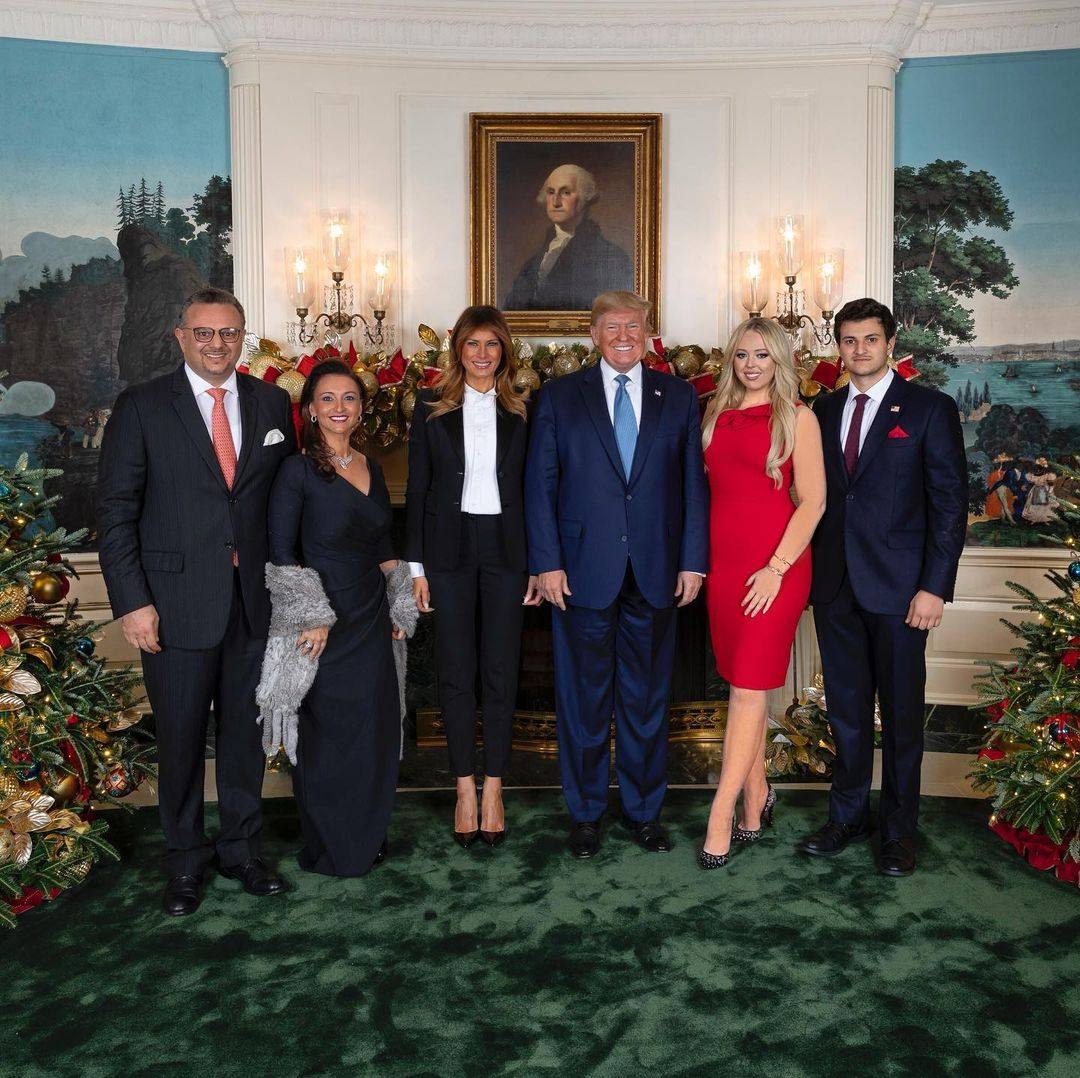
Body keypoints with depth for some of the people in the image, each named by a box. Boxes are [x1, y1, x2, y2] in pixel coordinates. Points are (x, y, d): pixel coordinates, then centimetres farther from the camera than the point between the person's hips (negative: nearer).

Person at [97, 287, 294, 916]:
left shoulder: (273, 404, 6)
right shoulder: (140, 409, -3)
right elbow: (115, 513, -5)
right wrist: (132, 602, -11)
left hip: (255, 599, 3)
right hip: (177, 602, -2)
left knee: (245, 733, 14)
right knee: (181, 739, 9)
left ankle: (242, 850, 33)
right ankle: (187, 863, 29)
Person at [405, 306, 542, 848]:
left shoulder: (521, 413, 6)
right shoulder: (431, 409, 5)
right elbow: (417, 490, 4)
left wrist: (537, 564, 0)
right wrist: (415, 564, -2)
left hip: (505, 549, 0)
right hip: (449, 550, 0)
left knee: (501, 673, 4)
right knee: (455, 673, 4)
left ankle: (493, 789, 16)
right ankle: (465, 789, 17)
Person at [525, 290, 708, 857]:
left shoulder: (679, 396, 8)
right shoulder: (560, 396, 4)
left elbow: (694, 482, 6)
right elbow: (540, 484, 1)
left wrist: (692, 560, 0)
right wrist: (547, 563, -7)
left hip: (655, 573, 2)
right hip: (583, 571, -1)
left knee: (648, 697, 11)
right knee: (584, 698, 8)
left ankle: (643, 809, 27)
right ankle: (584, 812, 24)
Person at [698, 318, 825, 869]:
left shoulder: (796, 417, -2)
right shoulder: (716, 414, 13)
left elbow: (813, 500, -6)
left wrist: (777, 568, -14)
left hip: (775, 565, -5)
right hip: (723, 562, 5)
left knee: (749, 688, -5)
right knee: (741, 686, 10)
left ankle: (721, 817, -1)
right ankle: (756, 798, 23)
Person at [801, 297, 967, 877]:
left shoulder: (930, 408, -3)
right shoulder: (824, 410, 11)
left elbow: (950, 502, -6)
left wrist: (935, 587, -13)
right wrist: (810, 570, 5)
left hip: (899, 589, -4)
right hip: (836, 586, 4)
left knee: (902, 712, 8)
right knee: (846, 709, 13)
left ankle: (899, 828, 23)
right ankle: (848, 815, 28)